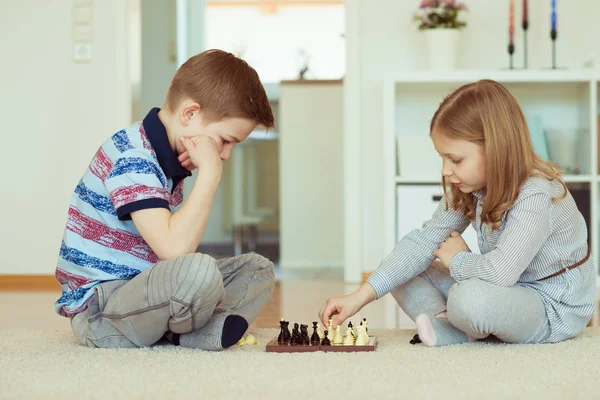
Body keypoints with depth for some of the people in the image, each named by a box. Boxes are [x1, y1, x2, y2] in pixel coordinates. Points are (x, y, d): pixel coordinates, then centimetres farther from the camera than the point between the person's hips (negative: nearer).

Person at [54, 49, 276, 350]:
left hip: (143, 286, 10)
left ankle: (194, 329, -16)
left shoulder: (168, 157, 11)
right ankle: (189, 331, -4)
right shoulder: (132, 159, -20)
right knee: (199, 272, -37)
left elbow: (173, 245, 11)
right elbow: (175, 248, -31)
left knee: (258, 268, 9)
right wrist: (210, 172, -24)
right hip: (98, 309, -10)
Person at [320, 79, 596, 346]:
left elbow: (499, 273, -38)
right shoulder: (467, 189, -2)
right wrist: (360, 297, -9)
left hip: (553, 309, -8)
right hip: (508, 290, 8)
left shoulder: (535, 197, -28)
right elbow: (425, 240, -3)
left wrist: (456, 259, -16)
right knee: (404, 274, 2)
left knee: (469, 297, -39)